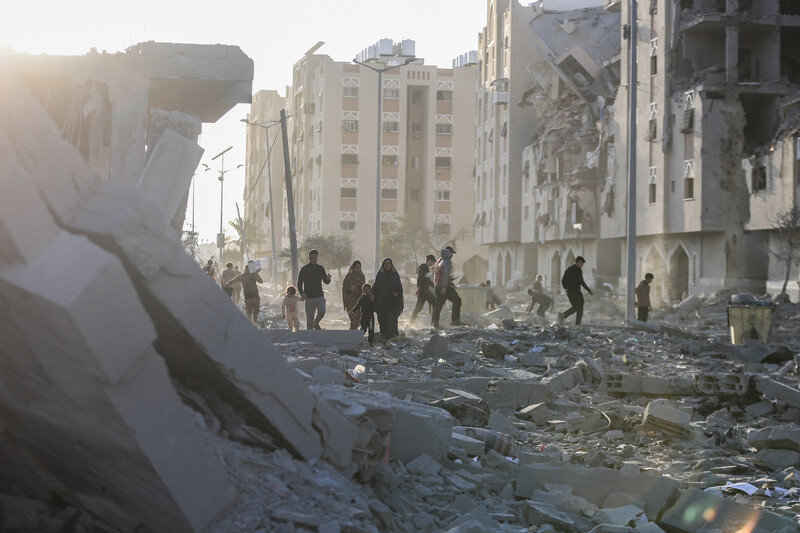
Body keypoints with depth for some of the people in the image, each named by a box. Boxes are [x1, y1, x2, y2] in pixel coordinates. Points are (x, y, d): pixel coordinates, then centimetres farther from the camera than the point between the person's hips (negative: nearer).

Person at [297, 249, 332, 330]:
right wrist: (302, 294, -17)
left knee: (322, 311, -19)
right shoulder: (304, 269, 0)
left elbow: (326, 282, 12)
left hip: (320, 296, 2)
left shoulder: (320, 268, 10)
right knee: (310, 317, -2)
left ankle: (315, 324, 11)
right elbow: (299, 284, 0)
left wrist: (328, 279, -13)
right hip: (309, 297, -2)